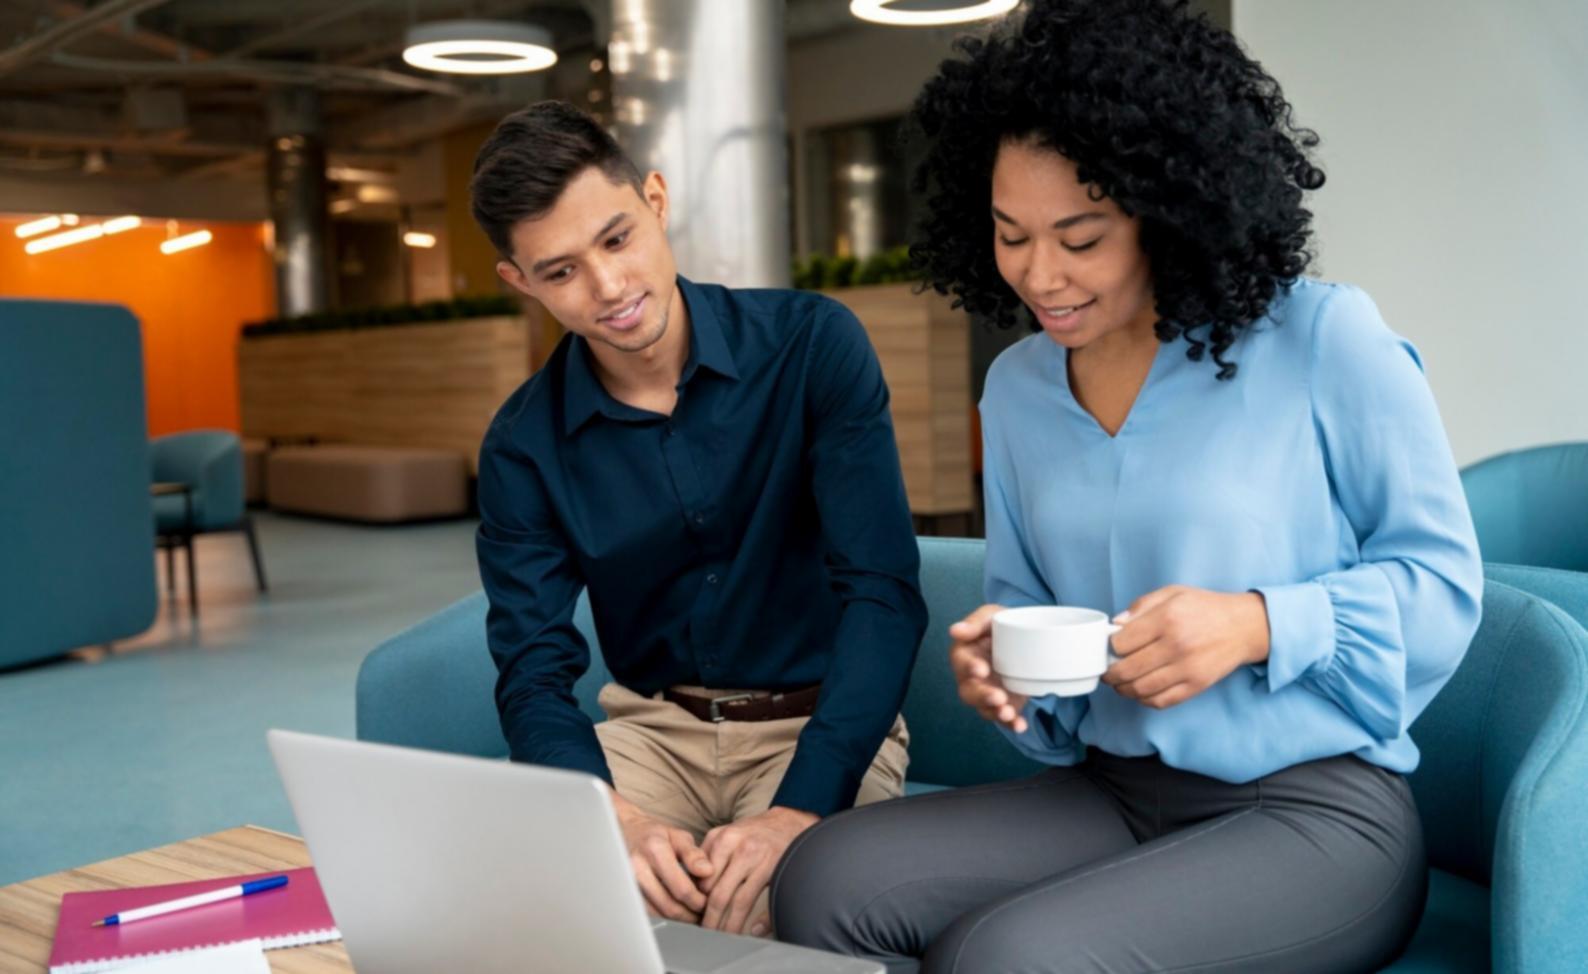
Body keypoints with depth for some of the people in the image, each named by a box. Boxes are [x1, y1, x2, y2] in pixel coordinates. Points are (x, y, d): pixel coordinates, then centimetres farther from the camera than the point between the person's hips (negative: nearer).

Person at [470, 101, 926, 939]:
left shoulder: (812, 345, -13)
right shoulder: (525, 445, -4)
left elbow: (883, 591, -18)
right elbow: (535, 671, -7)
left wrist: (798, 811, -30)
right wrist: (617, 822, -28)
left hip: (822, 724, -2)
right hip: (653, 727, 3)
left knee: (752, 905, -32)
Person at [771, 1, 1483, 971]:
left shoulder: (1326, 340, -7)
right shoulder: (1015, 387, 10)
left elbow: (1442, 581, -3)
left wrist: (1257, 625, -19)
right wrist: (996, 657, -5)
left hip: (1315, 808, -5)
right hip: (1109, 796, 5)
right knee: (822, 881, -19)